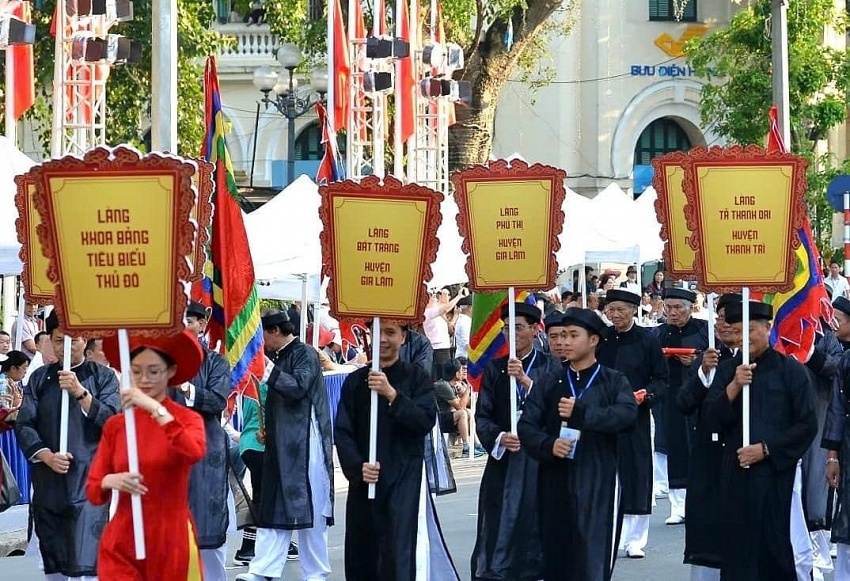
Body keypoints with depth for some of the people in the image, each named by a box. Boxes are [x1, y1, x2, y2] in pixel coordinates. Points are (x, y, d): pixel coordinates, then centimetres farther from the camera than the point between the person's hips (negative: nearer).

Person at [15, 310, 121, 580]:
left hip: (89, 479, -4)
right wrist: (46, 456, -11)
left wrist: (81, 393, -20)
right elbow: (24, 425, 5)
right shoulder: (39, 378, 11)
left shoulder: (103, 376, 3)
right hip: (48, 482, 4)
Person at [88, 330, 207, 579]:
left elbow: (194, 453, -24)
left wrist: (155, 409, -29)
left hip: (172, 540, -2)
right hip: (122, 541, 2)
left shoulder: (187, 418, -1)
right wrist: (111, 481, -17)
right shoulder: (115, 425, 6)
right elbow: (93, 490, 5)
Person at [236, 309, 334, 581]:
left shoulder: (304, 354, -6)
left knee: (309, 508, -3)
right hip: (279, 445, 9)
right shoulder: (279, 356, 17)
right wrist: (266, 428, 11)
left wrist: (268, 369, -20)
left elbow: (298, 387, -20)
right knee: (273, 508, 5)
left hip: (304, 444, -9)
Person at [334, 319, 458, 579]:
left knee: (398, 557, -14)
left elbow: (426, 420, -11)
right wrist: (358, 467, -11)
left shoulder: (416, 377, 2)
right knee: (361, 560, 6)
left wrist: (391, 394, -22)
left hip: (404, 481, -3)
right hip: (363, 480, 3)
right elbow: (342, 432, 5)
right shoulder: (355, 381, 8)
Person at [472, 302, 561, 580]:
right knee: (499, 529, -3)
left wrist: (526, 381, -19)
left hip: (540, 460, -2)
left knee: (537, 528, -2)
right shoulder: (494, 369, 11)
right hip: (503, 459, 2)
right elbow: (482, 415, 4)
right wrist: (499, 437, -15)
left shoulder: (550, 366, 5)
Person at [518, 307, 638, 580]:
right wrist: (548, 445, -16)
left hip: (597, 485, -3)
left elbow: (628, 414, -15)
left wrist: (581, 412, -22)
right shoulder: (550, 384, 13)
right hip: (555, 484, 3)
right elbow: (526, 426, 4)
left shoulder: (613, 382, 4)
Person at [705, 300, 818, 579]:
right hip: (736, 474, 3)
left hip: (777, 474, -3)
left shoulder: (790, 370, -2)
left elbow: (807, 425, -4)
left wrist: (766, 449, -11)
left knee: (776, 545, -2)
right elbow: (714, 419, 0)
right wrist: (734, 387, -16)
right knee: (737, 550, 2)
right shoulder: (727, 371, 9)